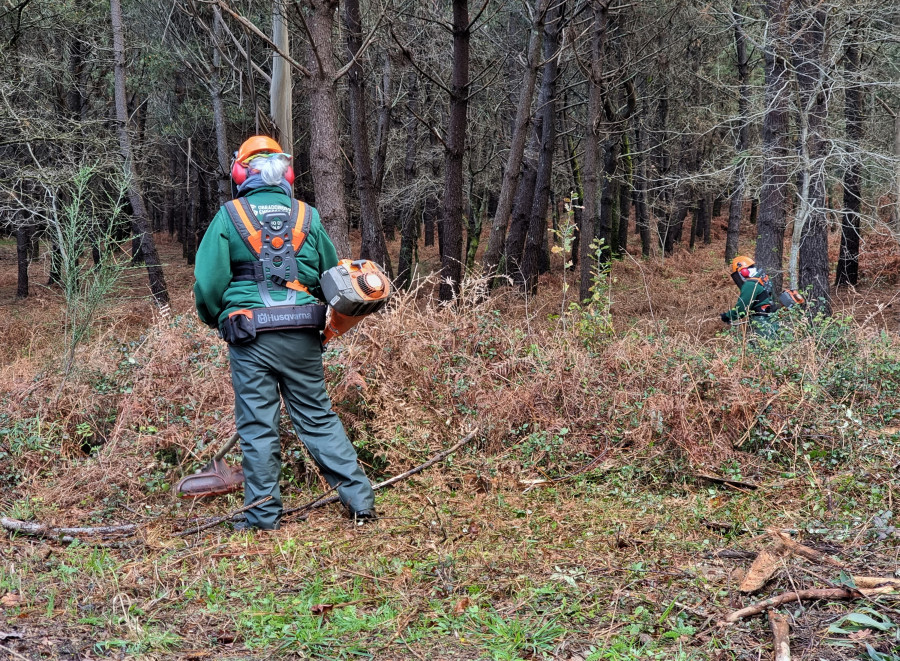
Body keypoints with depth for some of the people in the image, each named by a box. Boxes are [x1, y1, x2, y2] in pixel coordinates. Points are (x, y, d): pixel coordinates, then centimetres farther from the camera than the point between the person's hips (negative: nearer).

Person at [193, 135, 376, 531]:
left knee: (257, 427, 5)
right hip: (302, 337, 3)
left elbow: (208, 283, -4)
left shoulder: (228, 217, -1)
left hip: (250, 338, -2)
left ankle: (264, 518, 10)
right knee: (319, 418, 12)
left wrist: (217, 321, 15)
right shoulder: (308, 217, 7)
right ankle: (359, 499, 10)